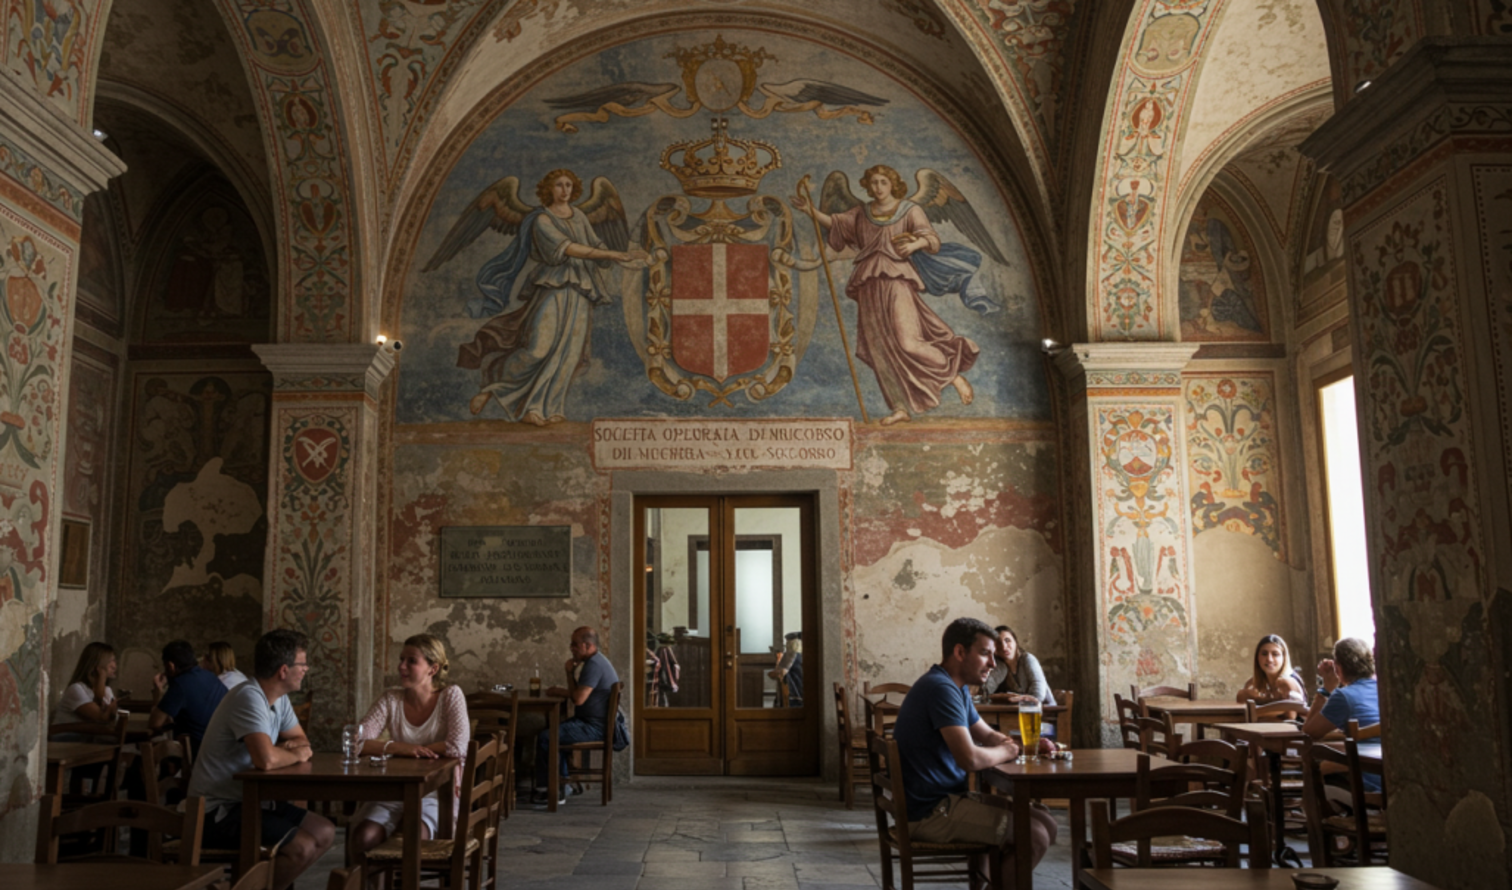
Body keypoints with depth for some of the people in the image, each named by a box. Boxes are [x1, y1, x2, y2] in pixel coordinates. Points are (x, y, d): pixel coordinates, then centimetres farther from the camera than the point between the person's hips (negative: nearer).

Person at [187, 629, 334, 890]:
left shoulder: (279, 698, 5)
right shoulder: (249, 697, -24)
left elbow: (301, 741, 15)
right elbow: (266, 759, -36)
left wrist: (292, 747, -9)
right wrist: (294, 754, -14)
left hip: (250, 799, 9)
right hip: (218, 810, -9)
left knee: (325, 833, 4)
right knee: (303, 847, -21)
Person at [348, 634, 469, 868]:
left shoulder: (450, 695, -5)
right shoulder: (391, 700, 3)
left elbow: (458, 747, -18)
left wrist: (406, 750, -11)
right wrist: (398, 747, -23)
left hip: (435, 793, -3)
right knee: (361, 838, -26)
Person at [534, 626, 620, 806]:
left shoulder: (593, 665, -19)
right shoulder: (596, 661, 16)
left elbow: (578, 698, -26)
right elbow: (576, 693, 16)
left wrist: (560, 691, -8)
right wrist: (570, 673, 2)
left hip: (594, 728, -12)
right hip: (595, 723, 12)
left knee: (544, 737, -15)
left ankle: (545, 789, -2)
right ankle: (560, 787, 22)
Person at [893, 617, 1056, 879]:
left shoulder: (957, 689, 14)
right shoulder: (941, 688, -21)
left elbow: (988, 735, 24)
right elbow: (970, 759, -29)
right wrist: (1006, 751, -8)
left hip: (947, 797, 11)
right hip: (930, 813, -11)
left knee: (1044, 820, 8)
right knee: (1034, 835, -18)